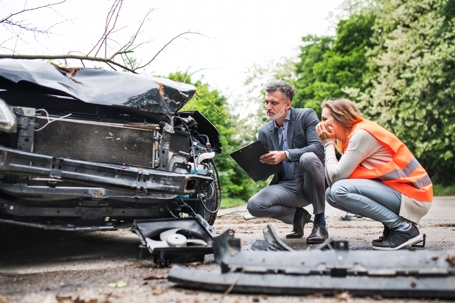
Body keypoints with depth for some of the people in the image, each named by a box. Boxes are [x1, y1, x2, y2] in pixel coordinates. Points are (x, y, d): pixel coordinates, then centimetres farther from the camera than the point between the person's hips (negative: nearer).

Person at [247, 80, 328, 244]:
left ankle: (319, 223, -19)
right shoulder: (264, 132, 9)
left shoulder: (306, 116, -2)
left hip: (311, 183, -3)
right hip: (287, 187, 3)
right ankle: (298, 215, 8)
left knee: (308, 158, -35)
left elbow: (318, 147, -18)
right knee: (254, 205, -23)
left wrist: (285, 155, -29)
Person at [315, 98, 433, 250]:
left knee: (340, 190, -23)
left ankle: (404, 227, -11)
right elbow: (332, 181, 4)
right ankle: (392, 223, 7)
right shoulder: (354, 135, 12)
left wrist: (328, 143, -6)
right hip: (395, 190, 9)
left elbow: (336, 176, -20)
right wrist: (329, 143, 0)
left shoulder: (362, 134, -15)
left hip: (412, 195, -9)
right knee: (330, 194, 3)